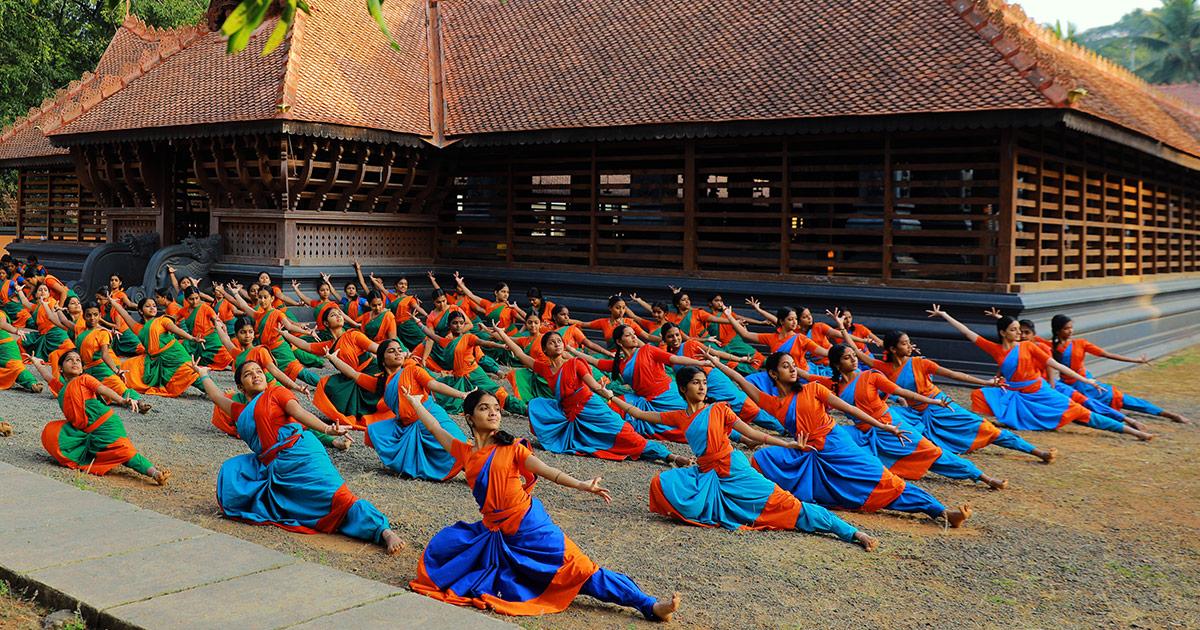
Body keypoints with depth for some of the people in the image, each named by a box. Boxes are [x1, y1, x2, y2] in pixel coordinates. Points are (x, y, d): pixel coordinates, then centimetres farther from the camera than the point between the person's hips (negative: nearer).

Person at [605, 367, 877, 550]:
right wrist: (612, 398, 13)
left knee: (785, 503, -11)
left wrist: (786, 443, -12)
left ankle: (852, 533, -13)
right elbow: (641, 414, 15)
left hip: (734, 470, -4)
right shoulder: (678, 417, 11)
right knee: (662, 483, -17)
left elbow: (751, 432, -2)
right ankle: (709, 512, -7)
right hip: (706, 475, 4)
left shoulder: (718, 409, 2)